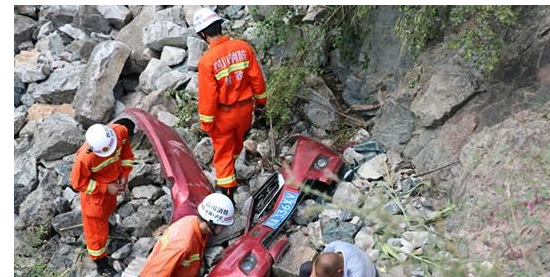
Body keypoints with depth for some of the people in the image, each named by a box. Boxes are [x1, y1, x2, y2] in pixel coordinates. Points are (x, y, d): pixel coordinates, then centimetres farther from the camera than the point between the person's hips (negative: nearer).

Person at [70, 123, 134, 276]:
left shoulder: (120, 132, -30)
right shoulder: (85, 158, -42)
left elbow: (126, 151, -7)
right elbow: (78, 183, -24)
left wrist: (124, 175, -12)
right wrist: (105, 188, -24)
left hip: (112, 182, 5)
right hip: (94, 191, -5)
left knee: (109, 207, 35)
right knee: (97, 228, 13)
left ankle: (103, 221, 68)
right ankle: (100, 262, 35)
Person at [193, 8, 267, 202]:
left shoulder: (207, 61, -26)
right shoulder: (243, 47, -14)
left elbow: (207, 96, -20)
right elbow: (257, 78, -5)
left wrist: (206, 123, -5)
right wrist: (260, 101, 11)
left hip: (223, 114, -4)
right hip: (245, 108, 4)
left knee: (223, 153, 13)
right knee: (238, 138, 32)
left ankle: (228, 196, 19)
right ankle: (232, 162, 61)